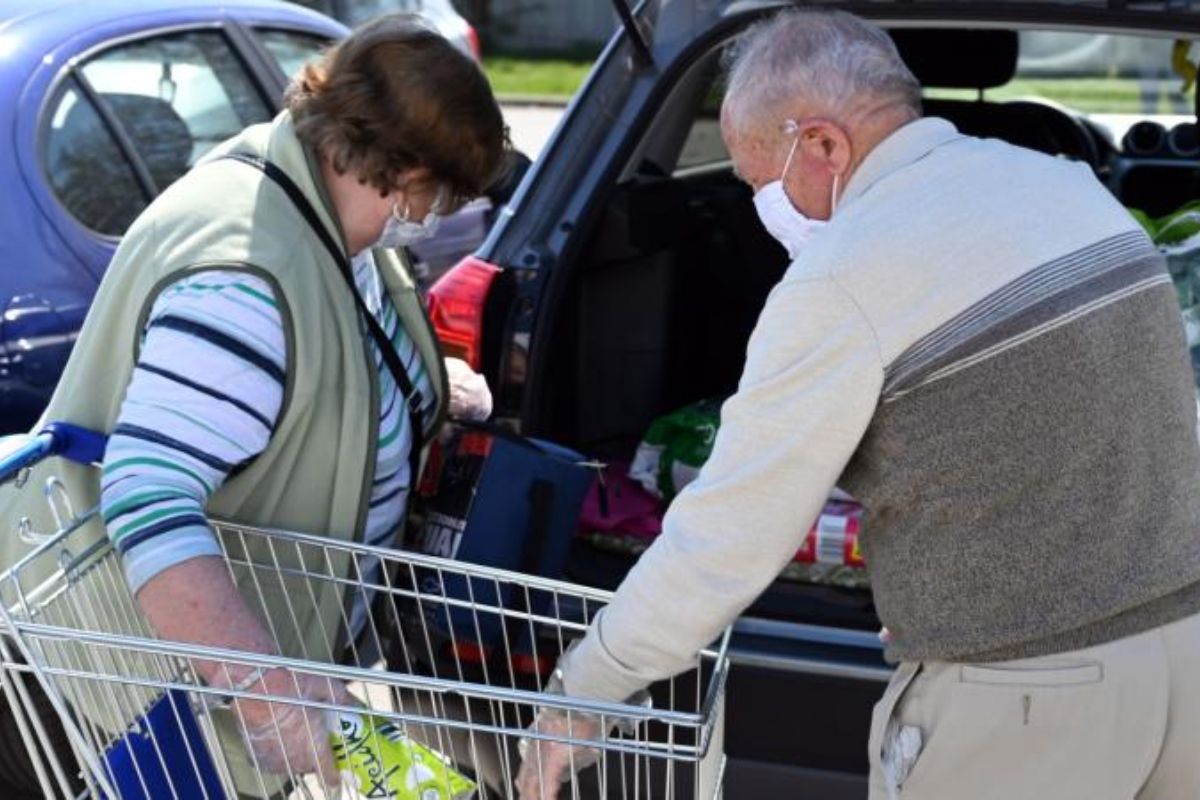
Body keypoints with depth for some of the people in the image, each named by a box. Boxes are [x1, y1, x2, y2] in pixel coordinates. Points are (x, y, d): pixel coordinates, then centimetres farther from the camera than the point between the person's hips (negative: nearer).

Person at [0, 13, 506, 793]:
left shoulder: (320, 183, -6)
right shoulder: (241, 276, -36)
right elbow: (148, 497, -41)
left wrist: (417, 373, 1)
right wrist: (268, 687, -45)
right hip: (181, 653, -8)